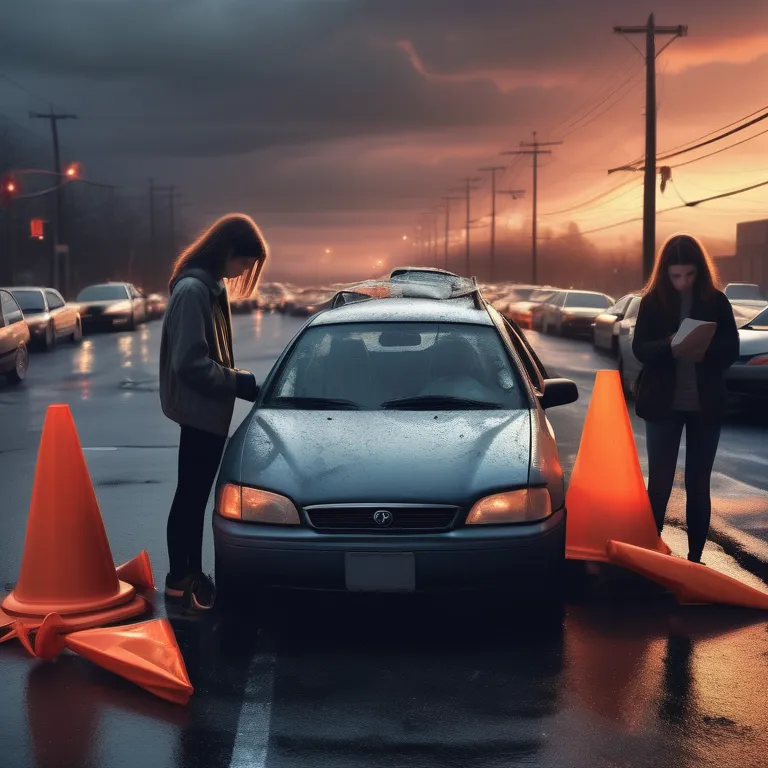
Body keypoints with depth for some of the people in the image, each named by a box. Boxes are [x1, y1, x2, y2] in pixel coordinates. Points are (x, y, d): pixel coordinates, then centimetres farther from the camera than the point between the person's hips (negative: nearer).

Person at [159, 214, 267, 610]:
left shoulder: (210, 286, 12)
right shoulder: (193, 289, -19)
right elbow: (190, 363, -24)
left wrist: (235, 382, 7)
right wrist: (241, 383, -18)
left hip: (207, 409, 10)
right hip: (199, 410, -10)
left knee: (195, 495, 14)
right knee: (191, 496, -1)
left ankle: (189, 576, 21)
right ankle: (181, 581, 8)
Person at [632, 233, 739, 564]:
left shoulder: (716, 300, -1)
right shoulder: (652, 301, -2)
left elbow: (731, 348, -2)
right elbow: (640, 349, -6)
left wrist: (706, 350, -23)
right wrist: (670, 348, -26)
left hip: (705, 405, 1)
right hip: (663, 403, -1)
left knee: (698, 484, 7)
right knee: (659, 482, 2)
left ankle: (695, 557, 15)